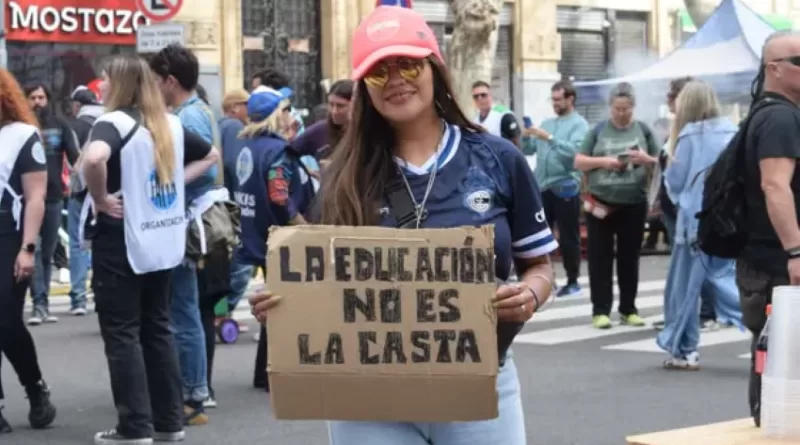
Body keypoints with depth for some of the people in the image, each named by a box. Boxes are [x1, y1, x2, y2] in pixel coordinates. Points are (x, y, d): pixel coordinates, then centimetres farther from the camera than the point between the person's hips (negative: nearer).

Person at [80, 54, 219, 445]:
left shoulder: (113, 122, -14)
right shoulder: (171, 124, 9)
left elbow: (94, 158, -35)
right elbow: (211, 155, 22)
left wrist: (100, 199, -19)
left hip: (120, 243, -7)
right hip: (162, 242, 7)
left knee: (121, 333, 1)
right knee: (157, 328, 15)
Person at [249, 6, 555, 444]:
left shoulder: (498, 160, 1)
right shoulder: (347, 177, 1)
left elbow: (539, 265, 7)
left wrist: (529, 294, -15)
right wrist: (283, 303, -15)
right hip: (371, 396, 0)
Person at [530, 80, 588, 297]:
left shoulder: (579, 124, -4)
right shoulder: (547, 123, 16)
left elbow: (575, 151, -21)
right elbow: (534, 149, 12)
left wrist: (550, 138, -24)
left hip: (565, 188, -6)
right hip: (543, 187, 6)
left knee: (568, 236, 2)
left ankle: (572, 281, 12)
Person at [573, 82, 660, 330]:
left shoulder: (643, 130, 5)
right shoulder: (599, 130, 3)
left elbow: (661, 163, 7)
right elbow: (578, 162, 3)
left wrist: (646, 159, -13)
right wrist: (602, 161, -13)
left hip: (634, 204, 1)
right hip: (601, 203, -1)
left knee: (629, 258, 9)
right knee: (600, 258, 1)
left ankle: (628, 309, 18)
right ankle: (600, 310, 6)